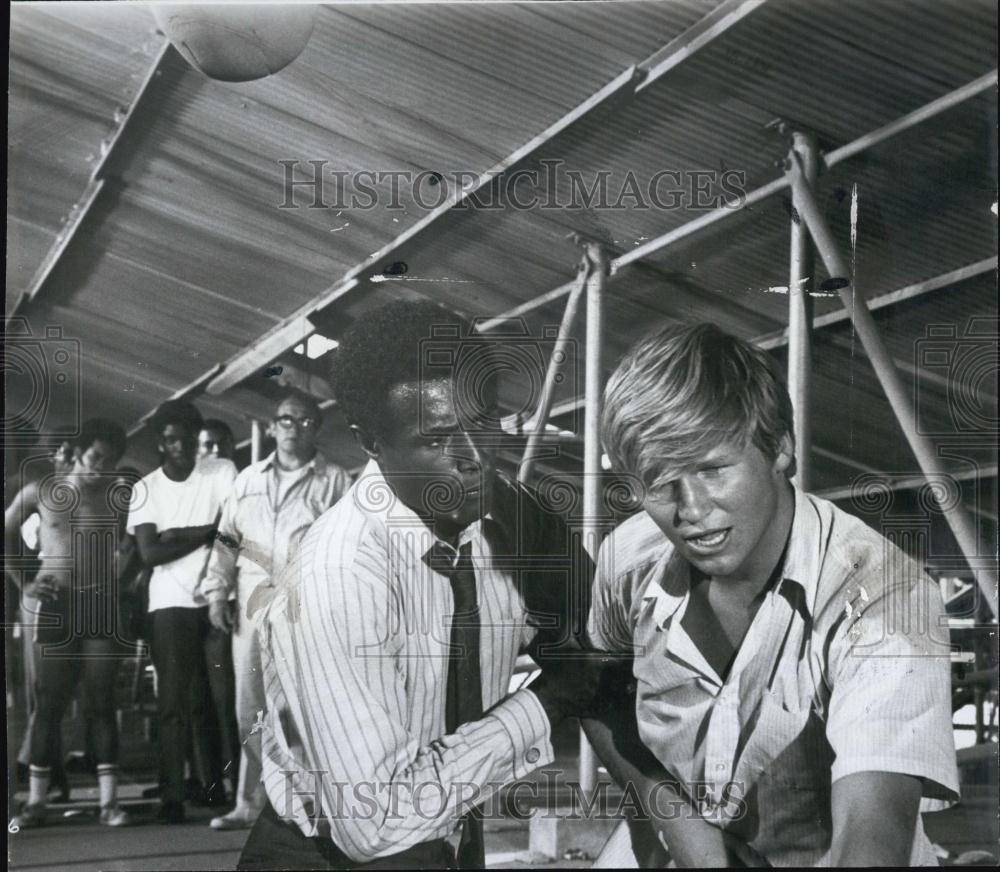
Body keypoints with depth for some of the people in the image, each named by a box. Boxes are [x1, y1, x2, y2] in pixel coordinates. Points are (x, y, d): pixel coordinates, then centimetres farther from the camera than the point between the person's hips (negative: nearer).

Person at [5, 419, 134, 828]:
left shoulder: (118, 496, 1)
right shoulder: (41, 491, 2)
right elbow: (7, 535, 10)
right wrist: (22, 583, 1)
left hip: (102, 605, 0)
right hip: (54, 606, 0)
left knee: (101, 702, -1)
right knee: (49, 701, 0)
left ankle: (109, 801, -2)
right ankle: (36, 802, 4)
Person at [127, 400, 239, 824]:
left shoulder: (222, 472, 3)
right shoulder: (146, 488, 5)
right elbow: (149, 553, -5)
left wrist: (177, 535, -10)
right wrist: (207, 532, -7)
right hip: (170, 604, 0)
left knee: (227, 696, -1)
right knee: (174, 701, -4)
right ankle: (172, 796, -5)